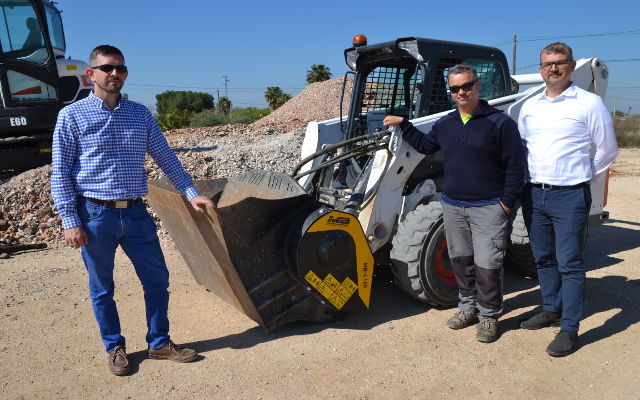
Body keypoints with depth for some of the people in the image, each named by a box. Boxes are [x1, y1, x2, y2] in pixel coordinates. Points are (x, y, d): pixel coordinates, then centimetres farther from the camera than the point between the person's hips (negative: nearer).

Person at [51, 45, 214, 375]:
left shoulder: (140, 114, 8)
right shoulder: (72, 116, -2)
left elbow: (166, 158, 9)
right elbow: (60, 173, -3)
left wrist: (191, 193, 0)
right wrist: (70, 221, -9)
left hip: (136, 213, 3)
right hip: (95, 215, -3)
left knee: (157, 279, 7)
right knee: (102, 288, 10)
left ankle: (159, 343, 25)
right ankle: (114, 348, 30)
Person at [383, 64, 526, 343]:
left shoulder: (500, 122, -7)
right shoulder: (445, 124, 11)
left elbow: (516, 165, -7)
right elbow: (425, 145, 27)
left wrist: (507, 202, -10)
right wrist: (403, 125, 20)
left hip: (488, 208, -5)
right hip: (452, 206, 6)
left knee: (487, 265, -3)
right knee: (460, 261, 14)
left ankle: (488, 316, 15)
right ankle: (468, 306, 31)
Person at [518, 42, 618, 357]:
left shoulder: (589, 103, -4)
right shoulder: (529, 106, 10)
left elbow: (607, 150, 2)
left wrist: (581, 177, 6)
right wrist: (526, 178, 12)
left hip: (570, 197, -5)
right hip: (533, 194, 5)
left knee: (569, 263, -2)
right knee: (544, 258, 15)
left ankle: (569, 328, 8)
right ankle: (551, 310, 31)